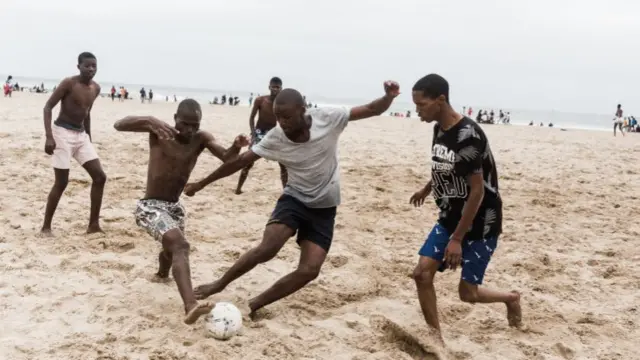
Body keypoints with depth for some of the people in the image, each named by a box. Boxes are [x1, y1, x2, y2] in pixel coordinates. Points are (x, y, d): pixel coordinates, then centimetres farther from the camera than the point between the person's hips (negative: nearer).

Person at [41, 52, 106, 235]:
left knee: (100, 177, -1)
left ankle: (93, 225, 6)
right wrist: (49, 136, -24)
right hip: (62, 133, -7)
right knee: (61, 182, -7)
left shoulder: (96, 88, 7)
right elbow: (48, 107, -15)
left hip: (81, 135, 7)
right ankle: (46, 226, 8)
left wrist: (89, 138, 19)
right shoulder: (69, 83, -13)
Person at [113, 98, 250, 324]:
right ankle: (190, 306, -49)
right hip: (150, 206, -7)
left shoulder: (201, 139, -3)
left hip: (174, 206, 7)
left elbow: (226, 158, -19)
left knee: (172, 247, 32)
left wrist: (236, 147, -42)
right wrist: (150, 121, -42)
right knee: (179, 245, -32)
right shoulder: (159, 133, -12)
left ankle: (162, 274, 70)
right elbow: (119, 125, -24)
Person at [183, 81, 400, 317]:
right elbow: (240, 161, -5)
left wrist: (388, 97, -35)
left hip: (324, 208, 1)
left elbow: (371, 110, -12)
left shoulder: (328, 118, -17)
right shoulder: (275, 138, -13)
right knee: (267, 248, -26)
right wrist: (202, 184, -1)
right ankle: (219, 285, -5)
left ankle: (255, 304, 3)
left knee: (310, 270, -11)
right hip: (294, 199, 0)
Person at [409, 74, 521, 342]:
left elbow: (477, 192, -25)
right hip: (450, 218, 8)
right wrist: (427, 189, 34)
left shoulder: (468, 136, -27)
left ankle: (511, 298, 31)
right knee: (422, 273, -5)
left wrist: (457, 239, -24)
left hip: (480, 225, -7)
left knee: (468, 293, 0)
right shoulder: (439, 128, -1)